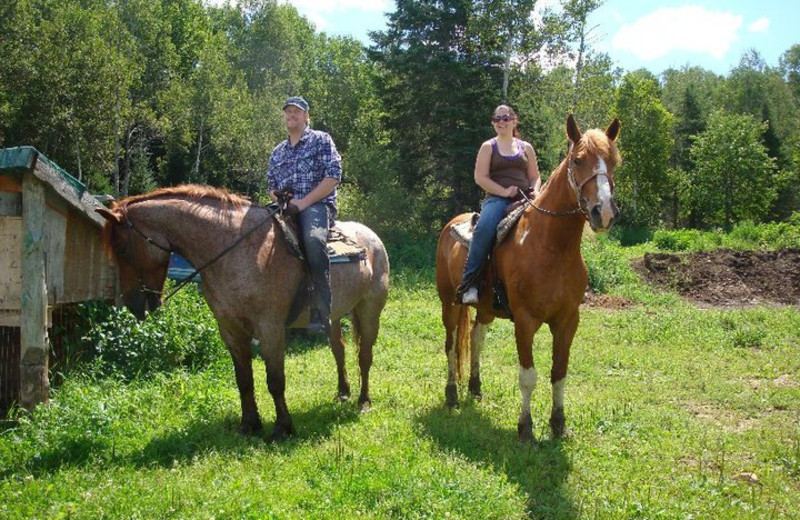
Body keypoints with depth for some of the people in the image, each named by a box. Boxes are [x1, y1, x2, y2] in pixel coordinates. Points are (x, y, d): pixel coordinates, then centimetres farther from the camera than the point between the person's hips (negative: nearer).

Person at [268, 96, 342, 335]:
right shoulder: (278, 152, 25)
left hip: (317, 205, -6)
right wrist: (276, 197, 2)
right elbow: (271, 186, 28)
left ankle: (321, 313, -39)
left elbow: (333, 176, -4)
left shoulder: (321, 140, 7)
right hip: (285, 208, 6)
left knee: (313, 239, -39)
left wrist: (304, 202, -13)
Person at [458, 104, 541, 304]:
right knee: (484, 228, -35)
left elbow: (535, 177, 20)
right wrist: (504, 191, -12)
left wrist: (535, 191, -4)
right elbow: (480, 177, 1)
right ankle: (469, 283, -30)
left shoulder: (526, 147, 20)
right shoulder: (488, 147, 12)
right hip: (497, 198, -3)